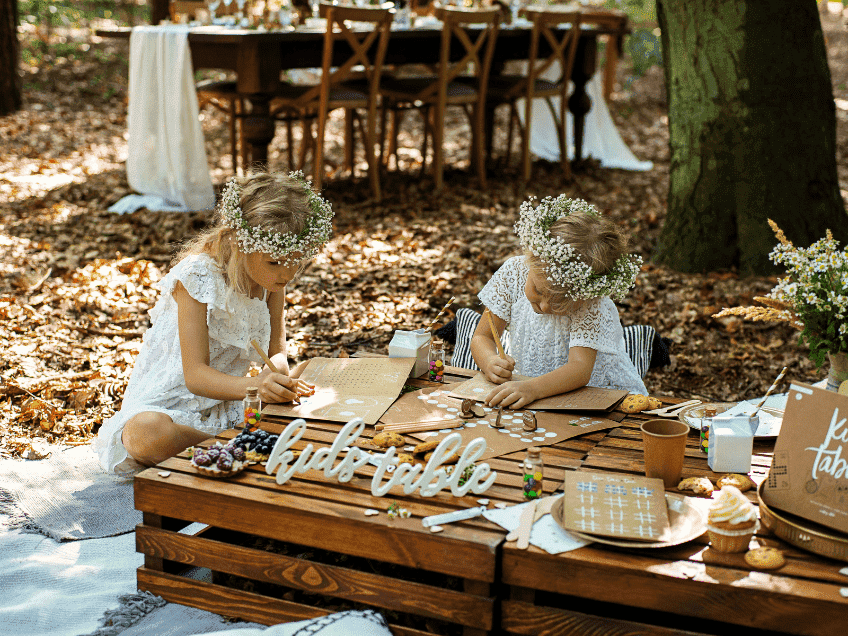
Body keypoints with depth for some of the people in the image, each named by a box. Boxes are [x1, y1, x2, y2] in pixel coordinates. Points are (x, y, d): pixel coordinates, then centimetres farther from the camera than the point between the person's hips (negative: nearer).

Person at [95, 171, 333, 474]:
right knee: (149, 432, -41)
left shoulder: (273, 274, -2)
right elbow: (195, 375, -26)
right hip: (166, 403, -5)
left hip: (227, 404, 6)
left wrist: (276, 370, -25)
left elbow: (276, 350, 1)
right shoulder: (197, 276, -22)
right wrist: (253, 386, -45)